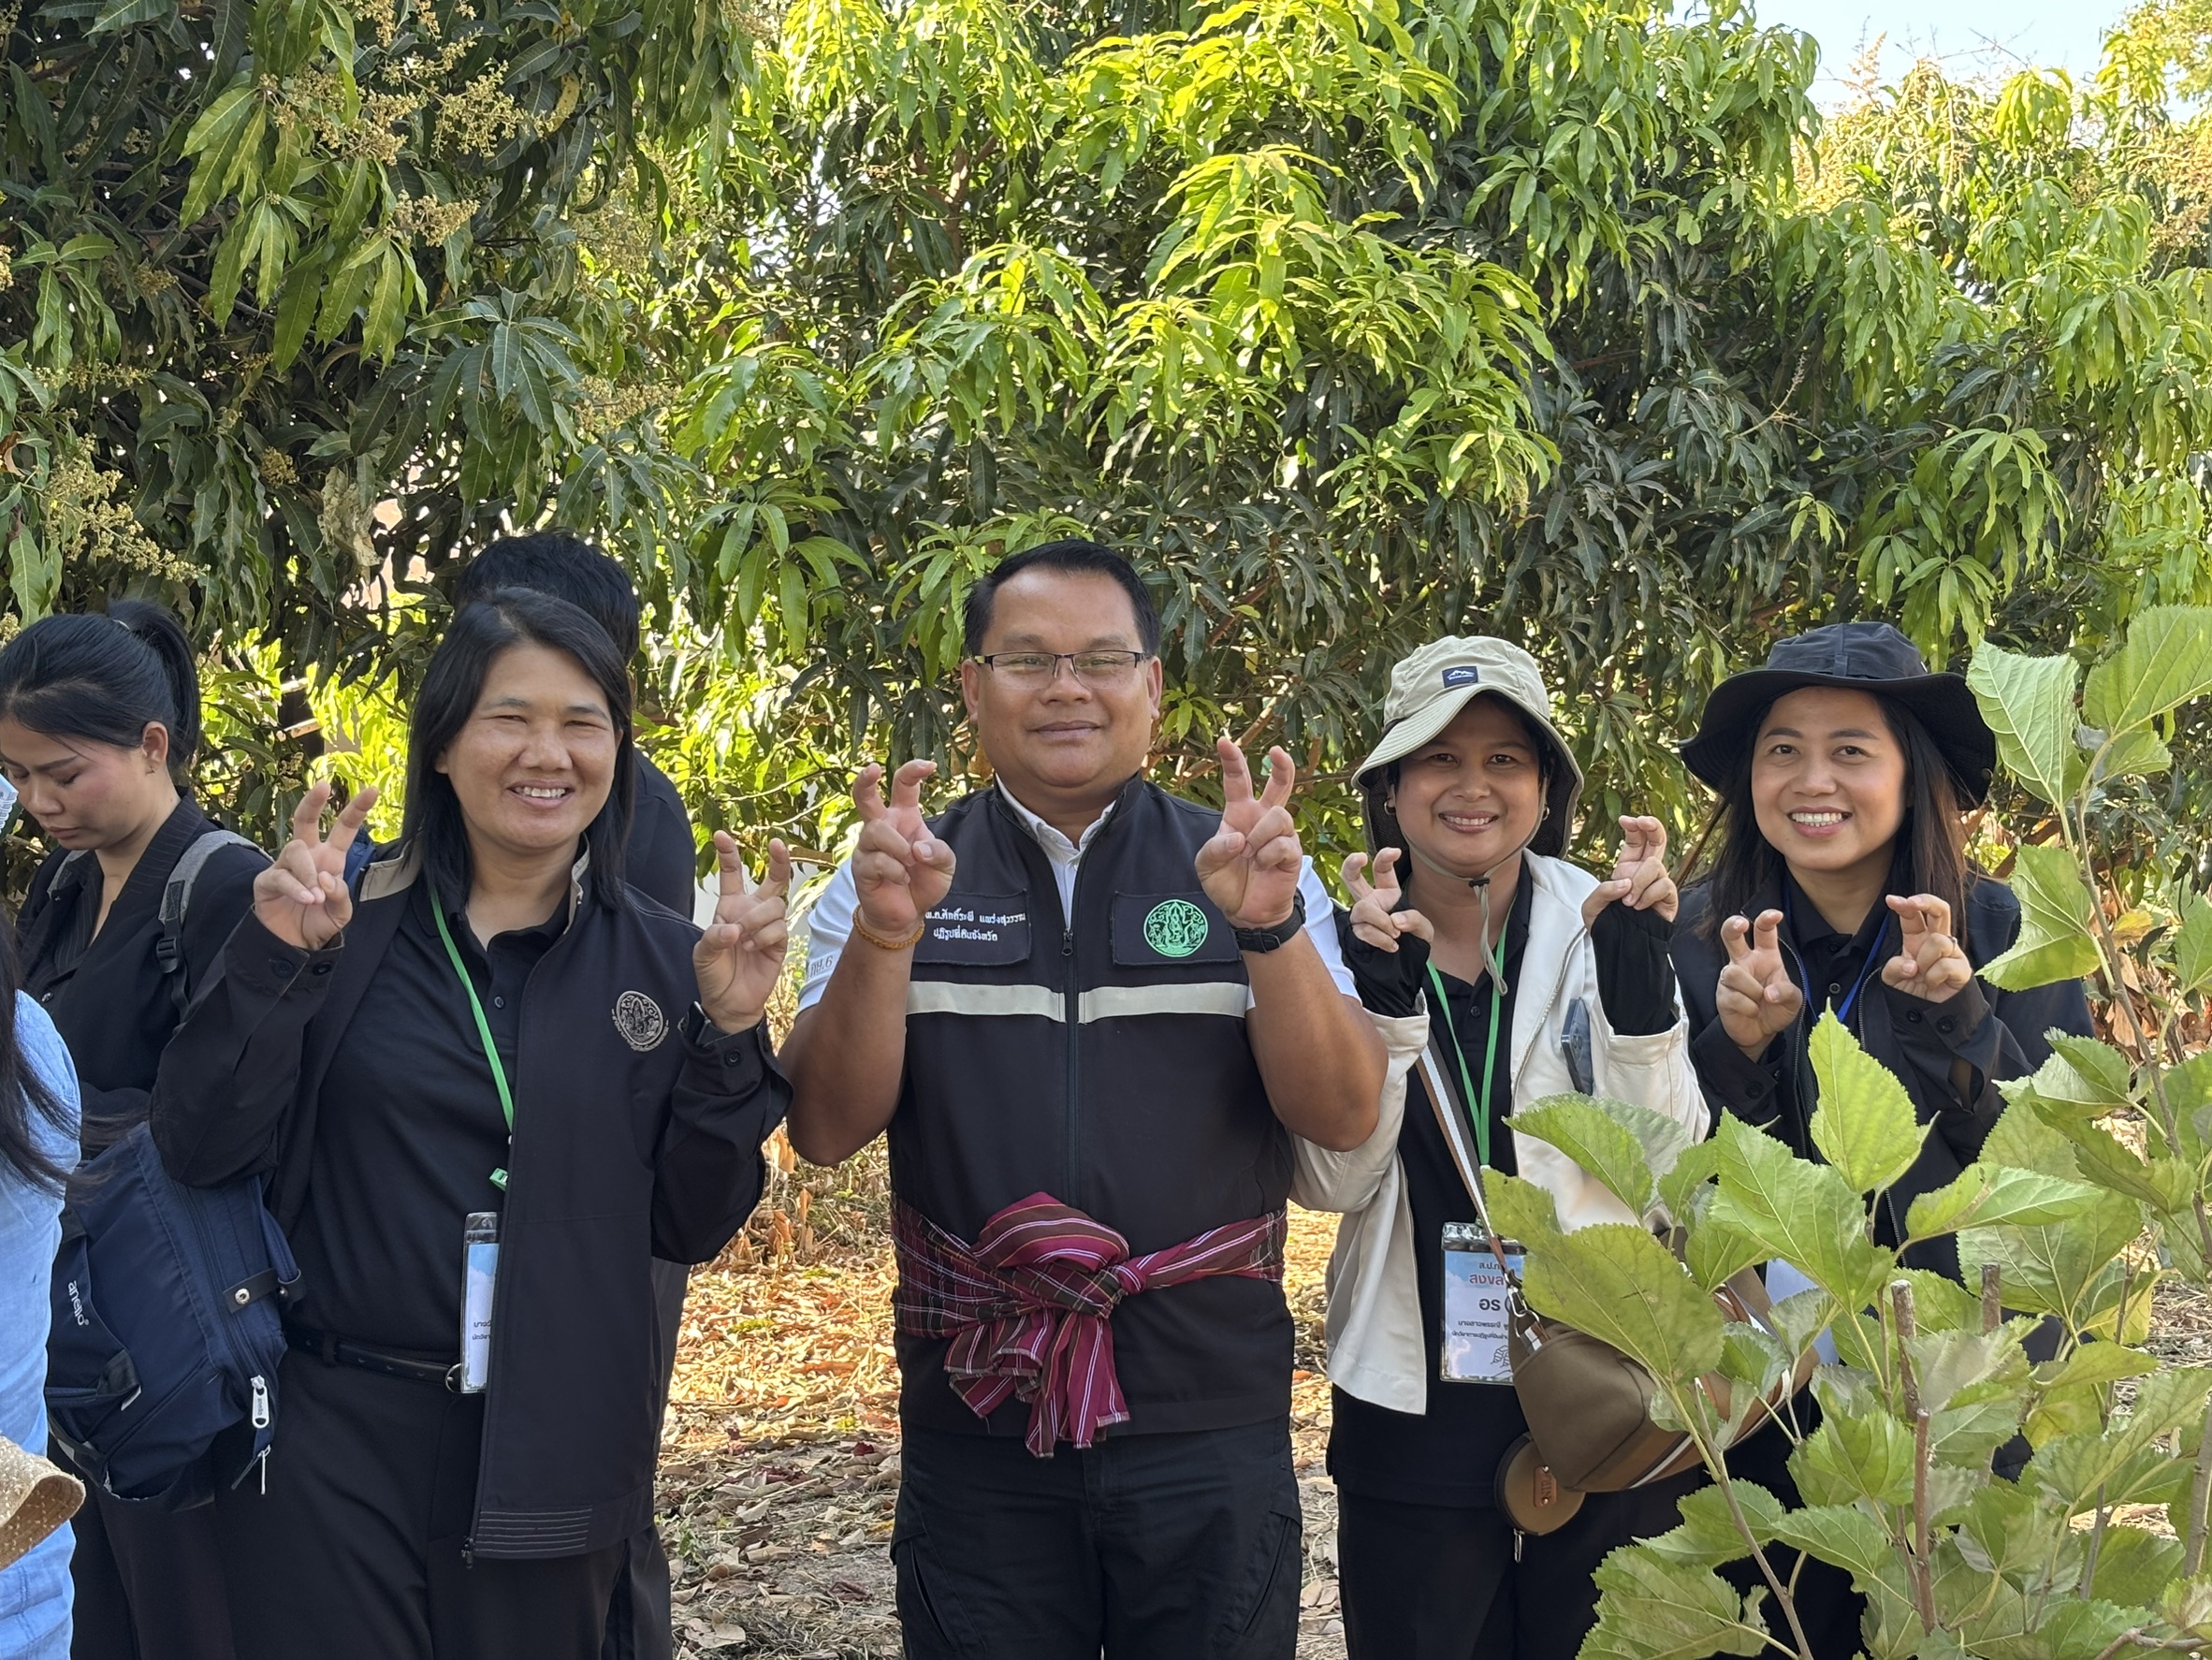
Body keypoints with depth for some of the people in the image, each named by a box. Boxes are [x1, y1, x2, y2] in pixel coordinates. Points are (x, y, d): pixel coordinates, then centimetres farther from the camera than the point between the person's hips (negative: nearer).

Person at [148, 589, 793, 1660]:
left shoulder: (661, 961, 2)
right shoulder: (340, 926, -3)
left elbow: (693, 1229, 2)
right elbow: (198, 1151, -7)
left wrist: (728, 1033, -10)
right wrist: (276, 964, -19)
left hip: (554, 1450, 2)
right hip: (332, 1442, -2)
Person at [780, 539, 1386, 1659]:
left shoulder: (1244, 870, 4)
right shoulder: (896, 876, 4)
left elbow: (1342, 1116, -6)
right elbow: (826, 1130, -5)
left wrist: (1271, 927, -21)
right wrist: (882, 937, -20)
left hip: (1209, 1427, 0)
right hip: (976, 1428, 0)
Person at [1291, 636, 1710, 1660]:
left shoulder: (1599, 927, -1)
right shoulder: (1347, 942, 0)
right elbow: (1333, 1179, -10)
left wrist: (1636, 977, -21)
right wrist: (1379, 990, -21)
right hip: (1417, 1413, 0)